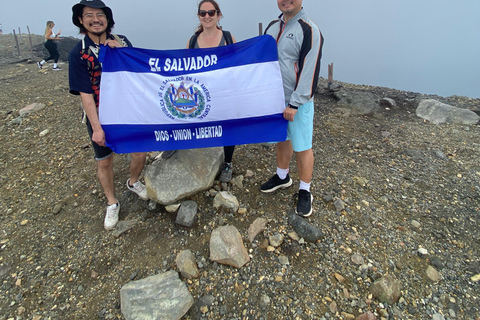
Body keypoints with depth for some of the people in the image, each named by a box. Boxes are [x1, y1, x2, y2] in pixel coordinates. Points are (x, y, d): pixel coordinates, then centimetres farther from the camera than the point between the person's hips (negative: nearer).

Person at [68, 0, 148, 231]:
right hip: (101, 116, -2)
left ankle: (133, 182, 40)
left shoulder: (122, 42, -1)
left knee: (140, 151, 8)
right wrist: (96, 128, -19)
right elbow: (85, 94, -15)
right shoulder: (79, 53, -11)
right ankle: (112, 204, 29)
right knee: (104, 161, 8)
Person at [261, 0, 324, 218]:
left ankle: (305, 192, 17)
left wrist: (295, 103, -20)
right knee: (281, 139, 19)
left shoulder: (309, 30, -12)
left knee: (302, 147, 1)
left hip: (298, 102, -6)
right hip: (275, 97, 7)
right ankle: (282, 177, 38)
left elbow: (309, 71, -18)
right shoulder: (272, 26, 11)